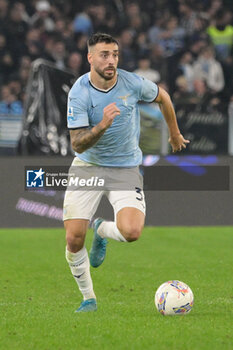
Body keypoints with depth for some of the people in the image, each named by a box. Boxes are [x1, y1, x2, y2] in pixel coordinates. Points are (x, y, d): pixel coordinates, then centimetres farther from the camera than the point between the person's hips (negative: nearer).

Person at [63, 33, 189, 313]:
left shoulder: (132, 83, -12)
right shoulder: (79, 93, -16)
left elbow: (162, 97, 11)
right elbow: (77, 145, -20)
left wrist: (175, 133, 23)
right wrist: (102, 125, -38)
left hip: (125, 168, 0)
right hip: (88, 166, 0)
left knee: (132, 232, -23)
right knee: (73, 239, -9)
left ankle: (101, 231, 14)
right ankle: (88, 299, 15)